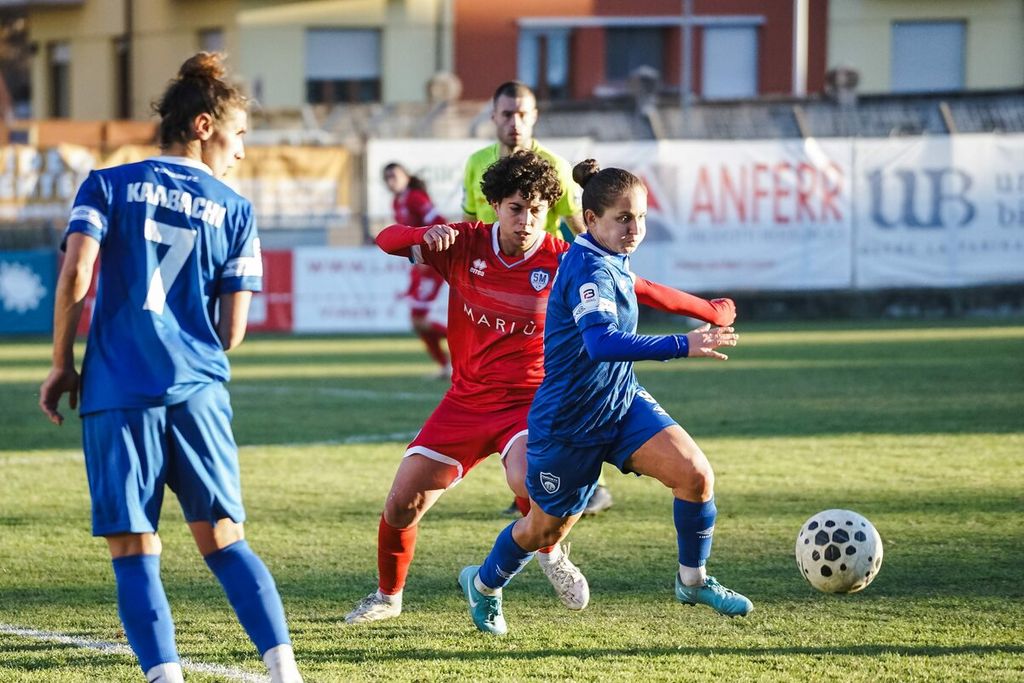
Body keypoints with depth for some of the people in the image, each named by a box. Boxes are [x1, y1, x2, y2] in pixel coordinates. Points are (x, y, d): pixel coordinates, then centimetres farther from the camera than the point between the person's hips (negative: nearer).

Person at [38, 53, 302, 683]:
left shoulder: (109, 185, 7)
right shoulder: (234, 210, 10)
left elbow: (74, 277, -6)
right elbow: (232, 333, 6)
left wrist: (63, 365, 5)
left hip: (117, 393, -1)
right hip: (198, 390, 1)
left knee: (134, 554, 2)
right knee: (223, 541, 10)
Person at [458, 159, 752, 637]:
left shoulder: (612, 260, 1)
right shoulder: (589, 269, -27)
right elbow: (602, 341, -45)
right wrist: (681, 346, -51)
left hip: (622, 401, 7)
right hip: (567, 423, -7)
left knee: (695, 474, -14)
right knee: (547, 528, 12)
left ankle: (693, 581, 6)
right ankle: (484, 584, 42)